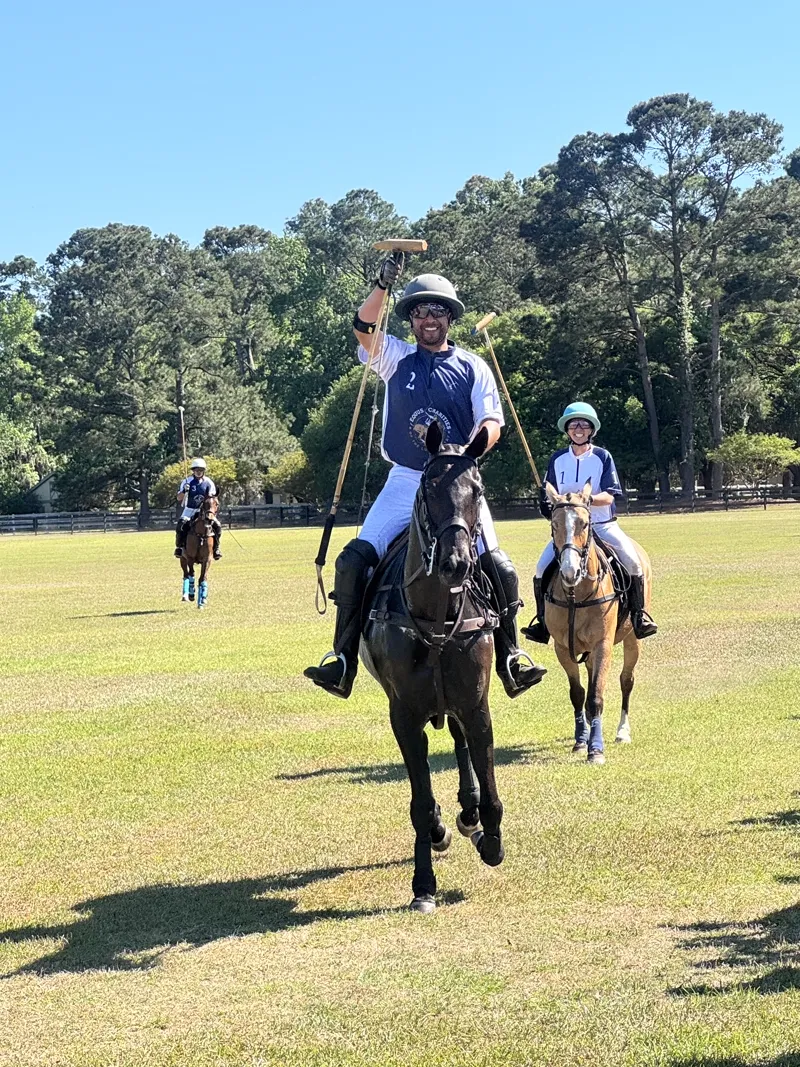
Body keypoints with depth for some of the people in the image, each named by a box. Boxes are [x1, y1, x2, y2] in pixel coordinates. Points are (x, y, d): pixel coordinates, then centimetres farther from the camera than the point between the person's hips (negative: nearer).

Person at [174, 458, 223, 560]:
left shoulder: (208, 482, 1)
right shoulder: (187, 482, -4)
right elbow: (179, 498, -4)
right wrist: (184, 491, -23)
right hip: (190, 510, -1)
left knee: (217, 525, -18)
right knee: (180, 526, -26)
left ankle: (216, 548, -3)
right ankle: (179, 546, -5)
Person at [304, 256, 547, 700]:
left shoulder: (473, 367, 7)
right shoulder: (396, 358, 8)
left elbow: (491, 423, 0)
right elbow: (363, 327, -10)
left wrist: (471, 450, -22)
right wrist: (382, 284, -26)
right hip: (405, 482, 1)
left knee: (499, 567, -14)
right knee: (354, 559, -13)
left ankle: (509, 657, 0)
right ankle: (344, 658, -7)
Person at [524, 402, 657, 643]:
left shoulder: (603, 457, -3)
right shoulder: (557, 459, 4)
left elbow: (609, 496, -10)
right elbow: (549, 495, 9)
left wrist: (587, 499, -30)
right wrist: (548, 505, -14)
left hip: (603, 525, -2)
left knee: (632, 561, -22)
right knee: (542, 567, -15)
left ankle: (639, 614, -6)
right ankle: (543, 622, -2)